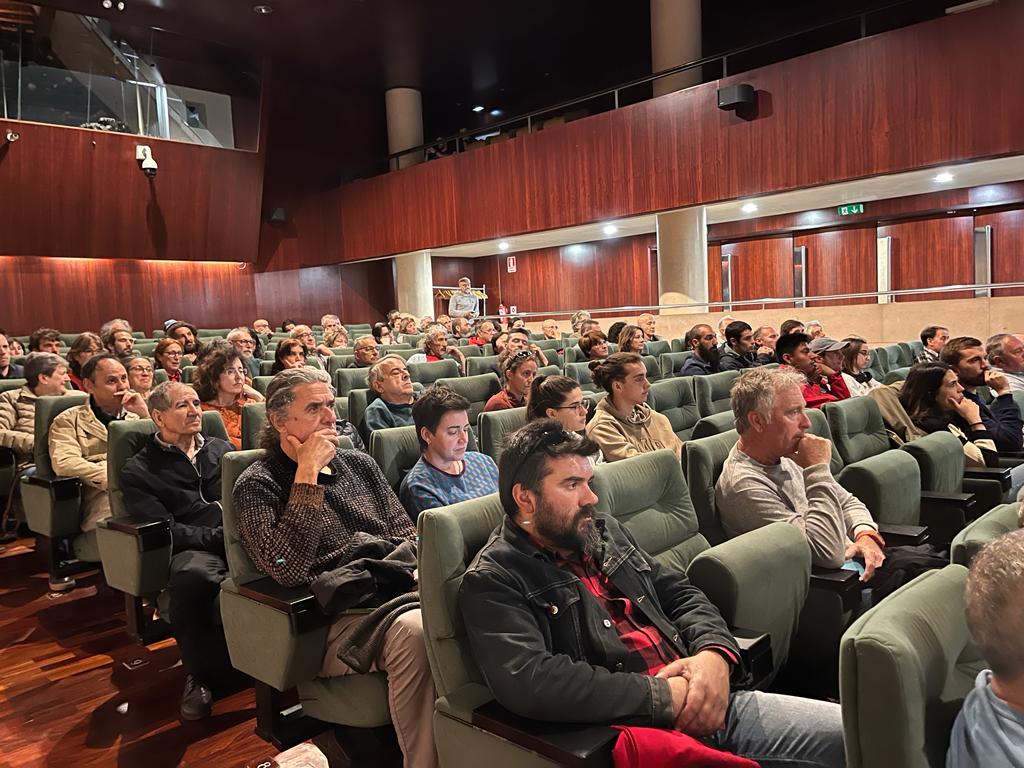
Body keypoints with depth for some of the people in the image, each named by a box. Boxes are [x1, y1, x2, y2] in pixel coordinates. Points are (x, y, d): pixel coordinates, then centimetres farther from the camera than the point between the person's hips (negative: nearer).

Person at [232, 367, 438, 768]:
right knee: (414, 632, -35)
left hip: (394, 591, 6)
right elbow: (287, 570, -16)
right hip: (333, 620, -5)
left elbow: (407, 535, 19)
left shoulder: (360, 464, 18)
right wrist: (307, 474, -15)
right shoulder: (258, 485, 1)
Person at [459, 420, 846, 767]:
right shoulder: (491, 583, -8)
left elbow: (682, 595, 18)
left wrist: (715, 653, -5)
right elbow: (530, 682, -22)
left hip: (712, 705, 8)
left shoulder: (605, 530, 15)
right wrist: (666, 696, -18)